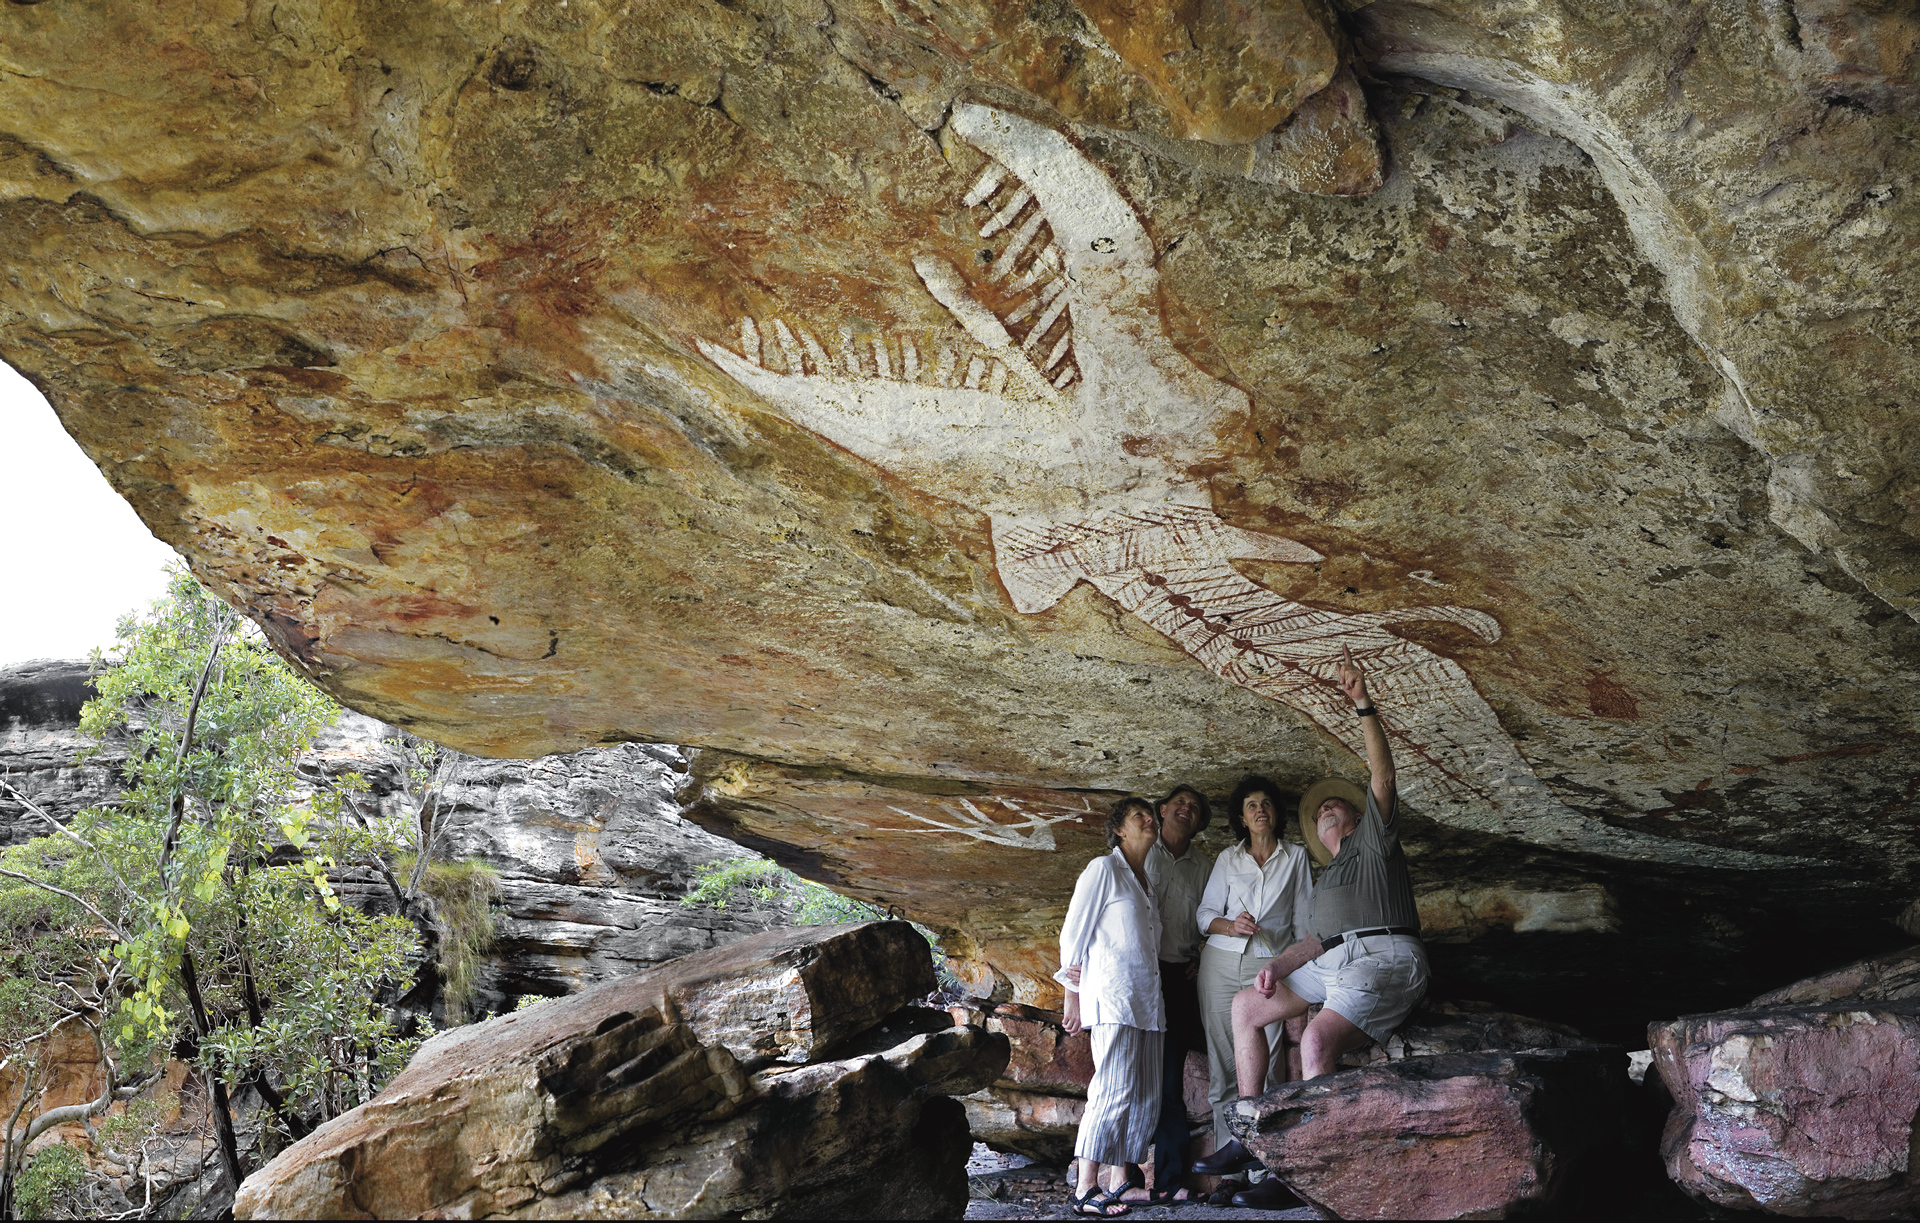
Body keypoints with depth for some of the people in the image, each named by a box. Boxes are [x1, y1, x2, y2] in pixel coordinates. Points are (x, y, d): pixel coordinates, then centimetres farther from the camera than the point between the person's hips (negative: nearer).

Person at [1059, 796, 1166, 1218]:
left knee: (1146, 1096, 4)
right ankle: (1086, 1190, -11)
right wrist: (1072, 995, -3)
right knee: (1114, 1091, -14)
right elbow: (1074, 932, -3)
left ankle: (1120, 1181, 11)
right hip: (1113, 996, -8)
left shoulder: (1145, 881, 22)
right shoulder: (1104, 869, -1)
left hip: (1146, 1000, 8)